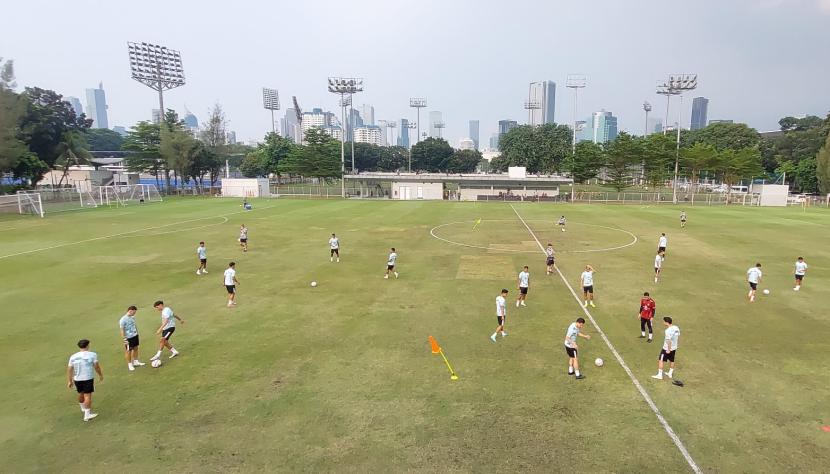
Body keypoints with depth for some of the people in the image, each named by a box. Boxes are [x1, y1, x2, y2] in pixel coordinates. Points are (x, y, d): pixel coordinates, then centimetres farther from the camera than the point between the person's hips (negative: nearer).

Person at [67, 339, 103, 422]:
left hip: (77, 379, 5)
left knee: (80, 393, 23)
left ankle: (83, 408, 45)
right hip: (88, 378, -5)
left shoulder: (73, 357, 3)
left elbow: (69, 369, 4)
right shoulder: (92, 355, -9)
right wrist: (101, 375, 5)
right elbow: (96, 366, -8)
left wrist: (69, 381, 11)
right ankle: (87, 415, -2)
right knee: (87, 396, -2)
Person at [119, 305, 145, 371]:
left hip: (135, 336, 7)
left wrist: (137, 333, 20)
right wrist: (124, 339, -16)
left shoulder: (132, 317, 4)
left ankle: (136, 362, 30)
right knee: (128, 351, 5)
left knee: (135, 348, 16)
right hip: (129, 338, -7)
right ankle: (130, 365, 17)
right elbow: (122, 330, -16)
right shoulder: (123, 320, -18)